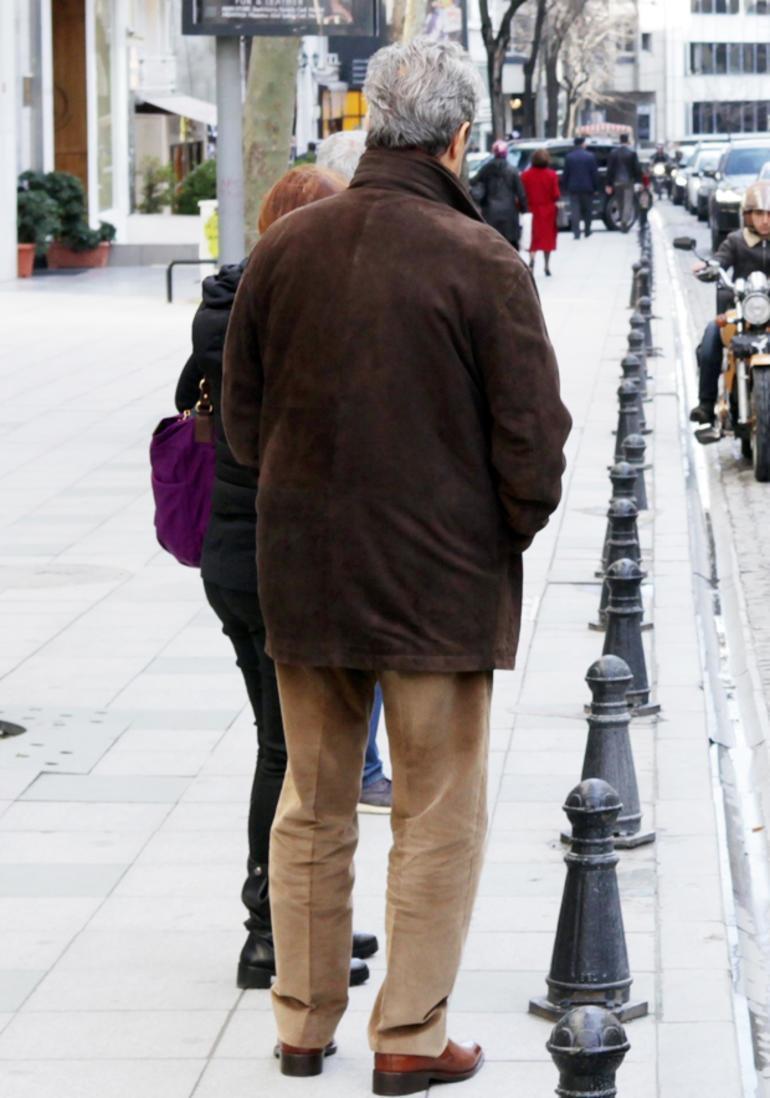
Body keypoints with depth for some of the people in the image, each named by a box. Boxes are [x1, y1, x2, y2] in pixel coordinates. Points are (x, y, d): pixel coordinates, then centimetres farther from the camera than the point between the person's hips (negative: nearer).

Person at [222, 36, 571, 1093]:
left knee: (312, 808, 17)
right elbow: (533, 438, -14)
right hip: (442, 582, -5)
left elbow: (242, 416, 9)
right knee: (439, 818, 7)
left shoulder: (283, 247, 0)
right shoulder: (480, 260, -16)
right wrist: (513, 528, 4)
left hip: (301, 573, 5)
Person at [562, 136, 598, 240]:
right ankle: (587, 232, 18)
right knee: (587, 210, 13)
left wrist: (565, 187, 9)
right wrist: (595, 187, 4)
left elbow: (565, 174, 1)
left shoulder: (568, 157, -1)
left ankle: (576, 233, -11)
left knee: (575, 211, -2)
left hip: (573, 188, 0)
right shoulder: (590, 157, -4)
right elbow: (595, 174, -3)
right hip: (587, 188, 0)